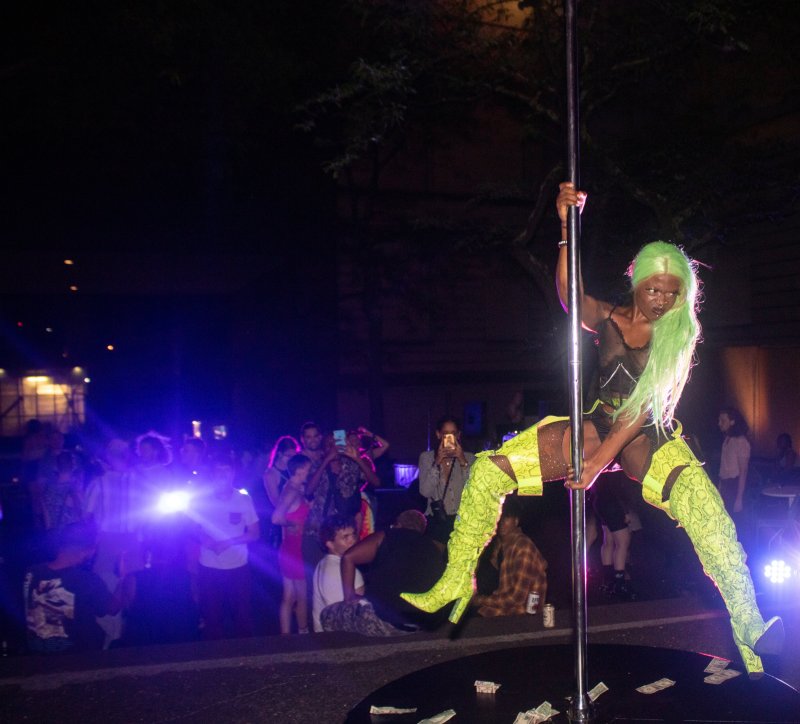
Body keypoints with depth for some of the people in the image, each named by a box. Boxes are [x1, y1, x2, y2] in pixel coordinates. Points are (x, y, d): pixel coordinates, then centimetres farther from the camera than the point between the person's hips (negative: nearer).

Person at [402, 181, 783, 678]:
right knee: (489, 470, -11)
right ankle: (456, 582, -2)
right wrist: (567, 227, -35)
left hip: (648, 439, -2)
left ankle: (747, 627, -28)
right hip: (599, 426, 2)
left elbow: (649, 404, -15)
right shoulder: (609, 320, 0)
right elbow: (569, 295, -22)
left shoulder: (680, 334, -6)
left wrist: (600, 458, -23)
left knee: (708, 512, -33)